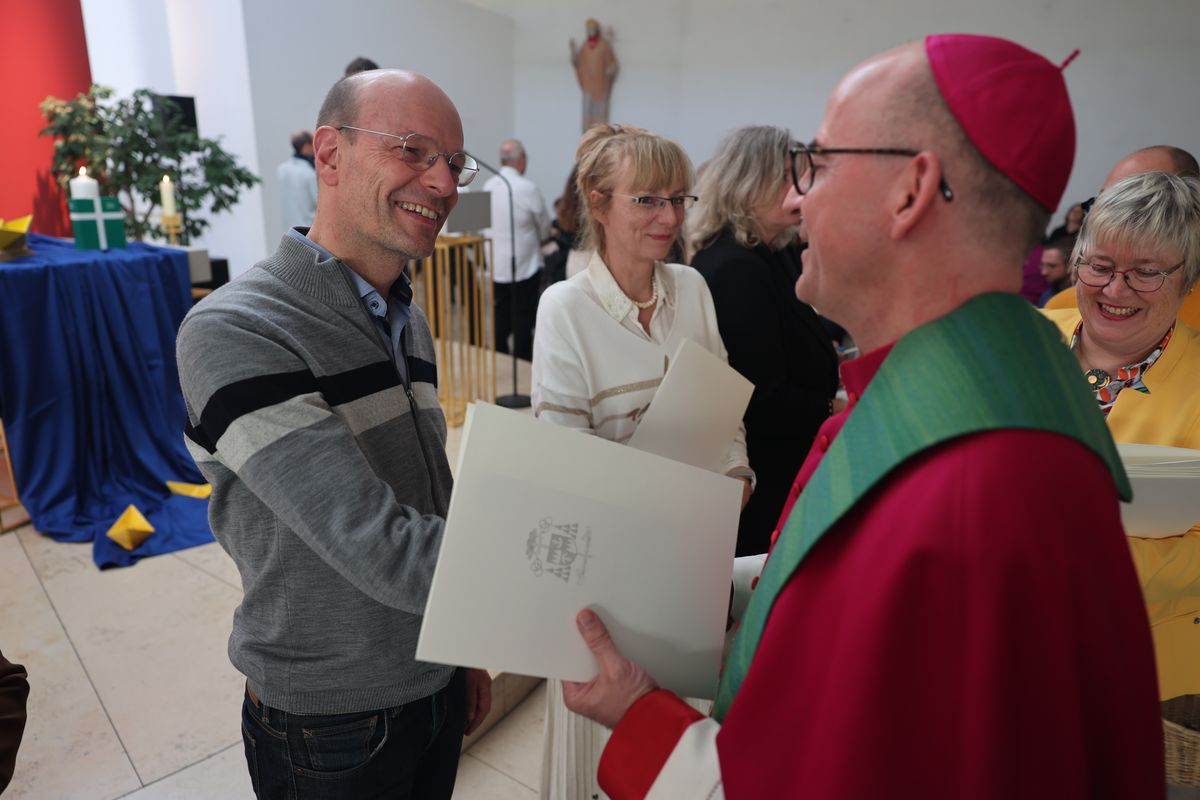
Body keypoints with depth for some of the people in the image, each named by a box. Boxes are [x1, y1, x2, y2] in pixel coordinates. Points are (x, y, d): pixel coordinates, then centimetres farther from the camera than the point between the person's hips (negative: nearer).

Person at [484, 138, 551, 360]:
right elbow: (545, 228, -3)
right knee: (523, 318, 2)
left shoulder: (488, 187, 2)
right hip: (525, 264, -6)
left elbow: (486, 225, 11)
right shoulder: (528, 188, -15)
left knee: (501, 317, 14)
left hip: (496, 264, 6)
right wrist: (536, 239, 18)